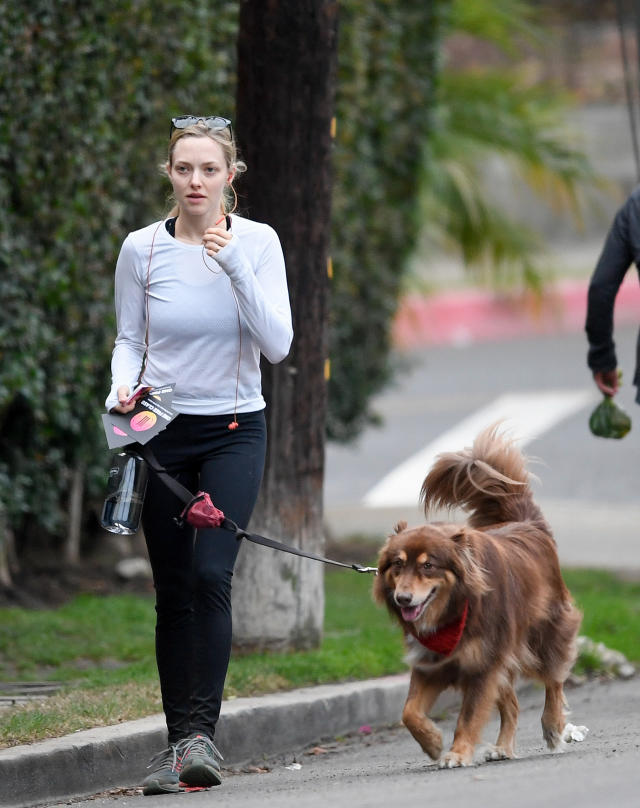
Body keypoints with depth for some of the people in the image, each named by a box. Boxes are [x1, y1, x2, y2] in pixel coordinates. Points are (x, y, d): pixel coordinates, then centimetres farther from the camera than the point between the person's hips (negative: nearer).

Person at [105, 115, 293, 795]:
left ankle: (201, 731, -15)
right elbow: (129, 338, 10)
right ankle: (178, 742, 10)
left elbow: (277, 345, -11)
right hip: (163, 431, 1)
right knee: (173, 591, 2)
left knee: (211, 574, -18)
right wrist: (122, 388, -11)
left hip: (234, 431, -1)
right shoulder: (142, 249, -1)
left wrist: (234, 267, -20)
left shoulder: (257, 243, -4)